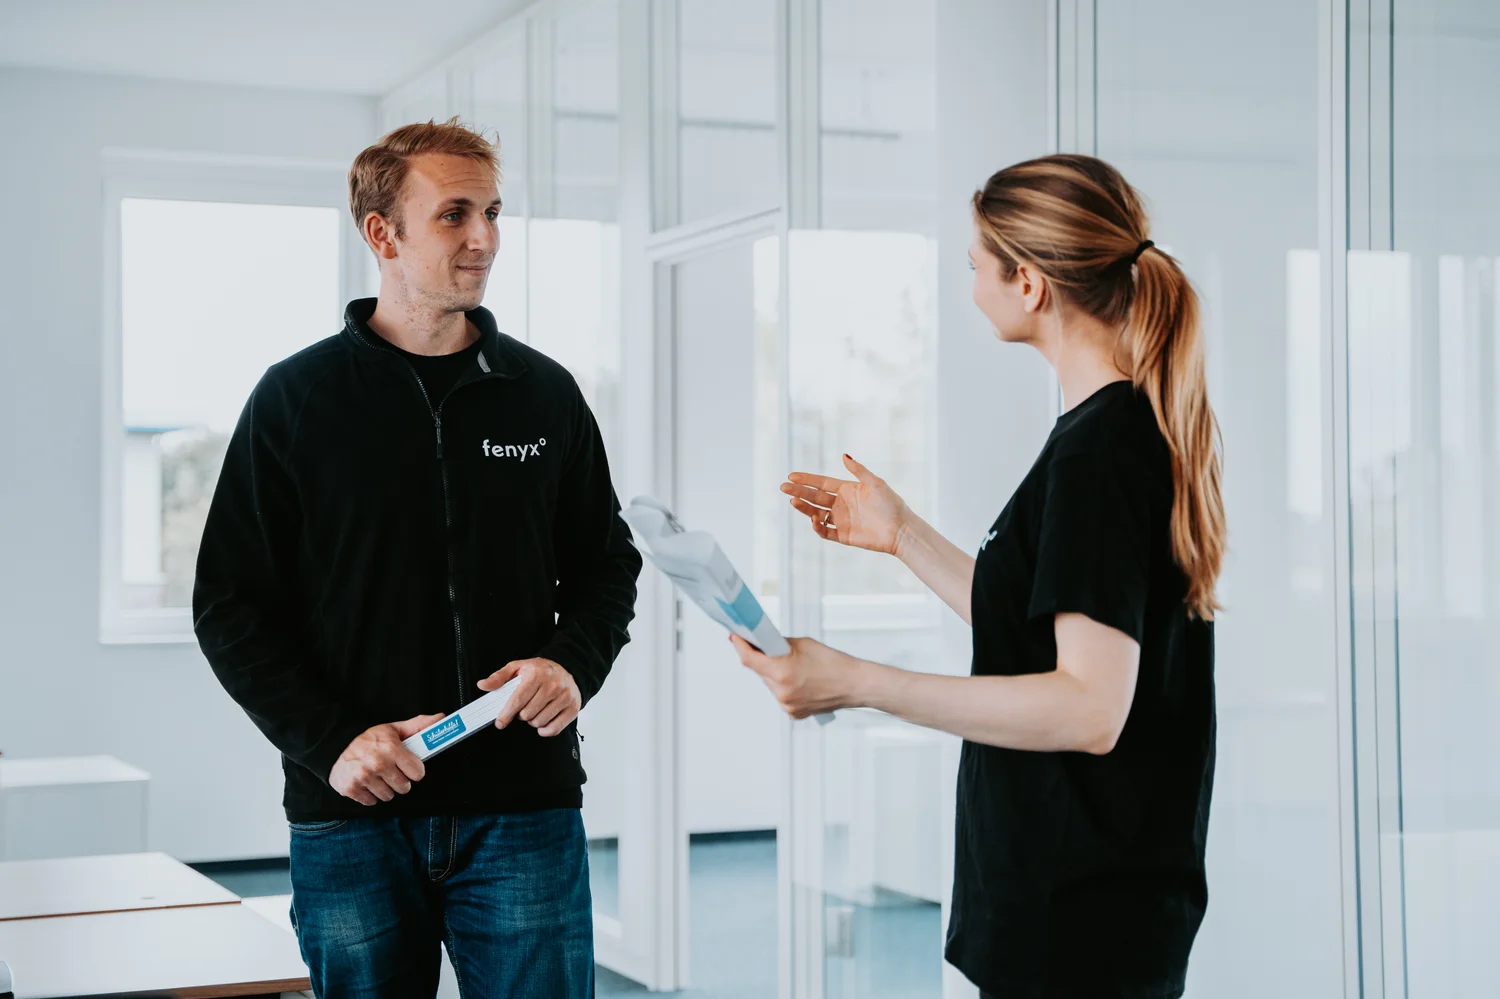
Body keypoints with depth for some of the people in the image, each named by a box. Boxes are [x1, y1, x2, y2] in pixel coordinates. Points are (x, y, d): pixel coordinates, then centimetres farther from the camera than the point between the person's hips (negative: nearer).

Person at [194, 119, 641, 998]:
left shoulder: (545, 392, 9)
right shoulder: (298, 397, 3)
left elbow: (606, 565, 16)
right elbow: (232, 605, 1)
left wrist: (573, 664, -6)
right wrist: (329, 743, -11)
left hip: (525, 804, 1)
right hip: (352, 821, -1)